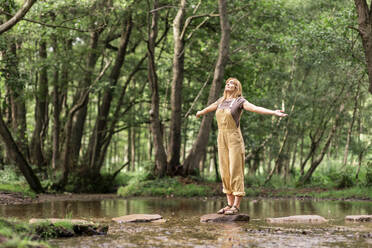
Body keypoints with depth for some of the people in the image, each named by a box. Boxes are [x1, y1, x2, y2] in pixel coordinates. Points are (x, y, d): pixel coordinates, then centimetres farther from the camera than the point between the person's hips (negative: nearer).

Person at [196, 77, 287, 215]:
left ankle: (236, 206, -5)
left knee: (236, 172, -7)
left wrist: (274, 112, -32)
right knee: (225, 173, 6)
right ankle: (230, 204, 11)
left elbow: (256, 108, -18)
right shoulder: (221, 101, 15)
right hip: (221, 139, 6)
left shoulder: (240, 101, -5)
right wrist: (200, 112, 55)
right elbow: (210, 107, 36)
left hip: (234, 138, -6)